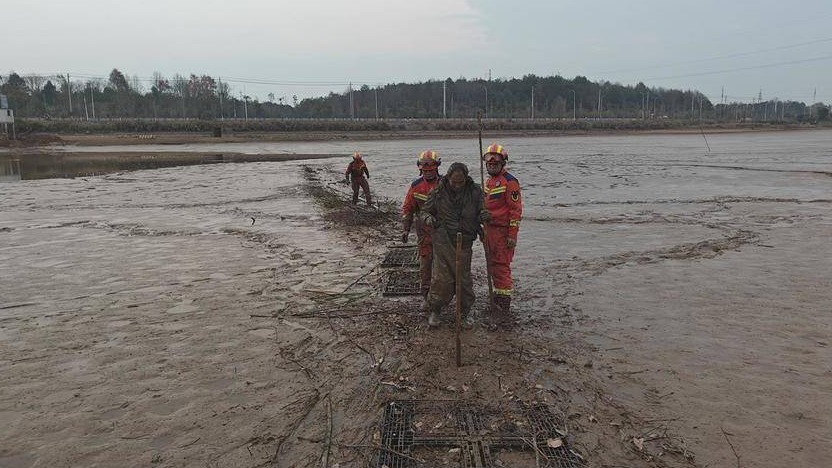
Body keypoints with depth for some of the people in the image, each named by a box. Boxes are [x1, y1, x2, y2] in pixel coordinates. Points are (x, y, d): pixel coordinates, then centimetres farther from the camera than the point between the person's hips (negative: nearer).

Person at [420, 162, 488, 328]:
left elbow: (482, 211, 7)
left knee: (464, 280, 8)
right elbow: (424, 211, 4)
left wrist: (484, 216, -18)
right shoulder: (438, 192, -5)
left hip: (465, 244, 2)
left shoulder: (475, 192, -1)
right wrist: (429, 219, -19)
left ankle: (463, 315, 25)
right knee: (442, 279, -4)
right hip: (443, 241, -2)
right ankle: (433, 311, 18)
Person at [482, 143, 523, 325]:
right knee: (493, 266, 16)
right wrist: (484, 229, 24)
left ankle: (505, 309, -8)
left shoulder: (510, 181, -12)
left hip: (503, 231, -9)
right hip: (489, 230, 9)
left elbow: (516, 209, -15)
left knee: (501, 267, -10)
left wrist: (512, 234, -18)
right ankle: (498, 299, 30)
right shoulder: (489, 181, 17)